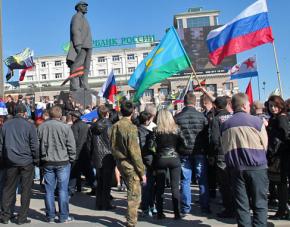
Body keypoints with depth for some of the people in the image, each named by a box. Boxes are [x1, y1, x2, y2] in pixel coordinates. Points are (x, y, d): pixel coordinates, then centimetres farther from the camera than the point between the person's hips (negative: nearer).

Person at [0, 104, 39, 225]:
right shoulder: (29, 125, -8)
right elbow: (34, 145, -8)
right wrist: (36, 160, 2)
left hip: (10, 162, 4)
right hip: (26, 162, -4)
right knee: (26, 189, 5)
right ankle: (22, 217, 8)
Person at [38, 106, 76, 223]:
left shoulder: (41, 127, 0)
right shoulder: (65, 127, -11)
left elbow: (38, 144, 7)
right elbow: (71, 146, -7)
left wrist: (41, 158, 17)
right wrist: (71, 159, 6)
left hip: (47, 162, 3)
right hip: (63, 162, -3)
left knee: (49, 190, 10)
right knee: (63, 189, 3)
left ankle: (50, 216, 17)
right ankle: (64, 216, 8)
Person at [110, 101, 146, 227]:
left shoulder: (115, 126, 4)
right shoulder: (131, 127, -18)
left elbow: (113, 146, 12)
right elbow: (135, 151, -19)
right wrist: (142, 171, -14)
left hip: (120, 162, 8)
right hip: (130, 164, -8)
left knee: (131, 191, 25)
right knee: (134, 195, 3)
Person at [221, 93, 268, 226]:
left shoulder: (225, 125, 5)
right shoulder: (256, 121, -6)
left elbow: (224, 148, 8)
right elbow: (265, 145, 1)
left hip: (235, 168, 3)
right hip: (256, 167, -3)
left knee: (241, 205, 9)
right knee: (259, 204, 6)